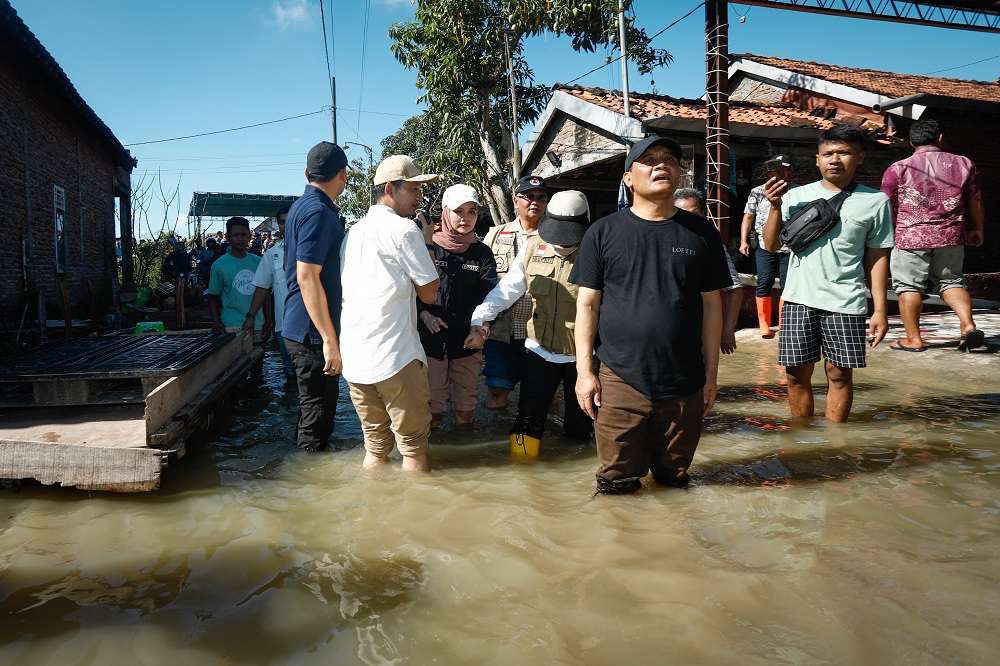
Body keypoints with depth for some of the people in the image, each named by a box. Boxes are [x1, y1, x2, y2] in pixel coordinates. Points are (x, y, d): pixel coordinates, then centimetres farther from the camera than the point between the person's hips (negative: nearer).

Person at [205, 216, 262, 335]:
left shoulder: (258, 262, 8)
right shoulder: (219, 265, -2)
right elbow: (213, 296, 3)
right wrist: (217, 322, -10)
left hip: (258, 326, 3)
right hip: (231, 328, -3)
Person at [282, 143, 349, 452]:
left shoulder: (301, 206, 14)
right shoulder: (318, 211, -18)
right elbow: (307, 277, -24)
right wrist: (329, 339, -23)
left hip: (301, 329, 10)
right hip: (313, 332, -10)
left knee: (320, 404, 20)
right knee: (317, 413, -1)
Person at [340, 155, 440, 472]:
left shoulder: (356, 230, 17)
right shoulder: (404, 229, -8)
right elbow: (429, 294, -4)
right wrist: (425, 246, 7)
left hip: (355, 360, 8)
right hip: (396, 358, -7)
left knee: (375, 447, 16)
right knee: (414, 446, 5)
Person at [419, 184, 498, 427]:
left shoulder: (482, 253, 7)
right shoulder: (429, 247, 1)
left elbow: (489, 294, -5)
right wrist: (425, 314, -15)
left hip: (468, 339, 2)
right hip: (431, 337, -2)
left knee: (466, 407, 8)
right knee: (432, 408, -1)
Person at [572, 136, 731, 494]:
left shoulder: (701, 233, 5)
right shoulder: (603, 232, 0)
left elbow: (711, 305, 7)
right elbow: (587, 304, 1)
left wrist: (711, 374, 7)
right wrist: (584, 370, -5)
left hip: (685, 385, 2)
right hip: (620, 381, -1)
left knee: (675, 479, 17)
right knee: (616, 485, 8)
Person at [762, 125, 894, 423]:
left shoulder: (875, 201, 5)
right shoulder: (796, 195, 6)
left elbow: (877, 257, 6)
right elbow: (772, 245, 5)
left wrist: (880, 310, 2)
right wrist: (776, 207, -9)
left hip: (845, 301, -1)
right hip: (799, 297, 1)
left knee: (839, 373, 4)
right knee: (796, 373, 4)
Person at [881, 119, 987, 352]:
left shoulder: (898, 169, -4)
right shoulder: (964, 164, 6)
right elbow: (976, 202, 12)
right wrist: (977, 229, 25)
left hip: (911, 237, -3)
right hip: (951, 237, 4)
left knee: (909, 286, 5)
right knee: (951, 281, 20)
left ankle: (913, 339, 9)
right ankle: (968, 324, 5)